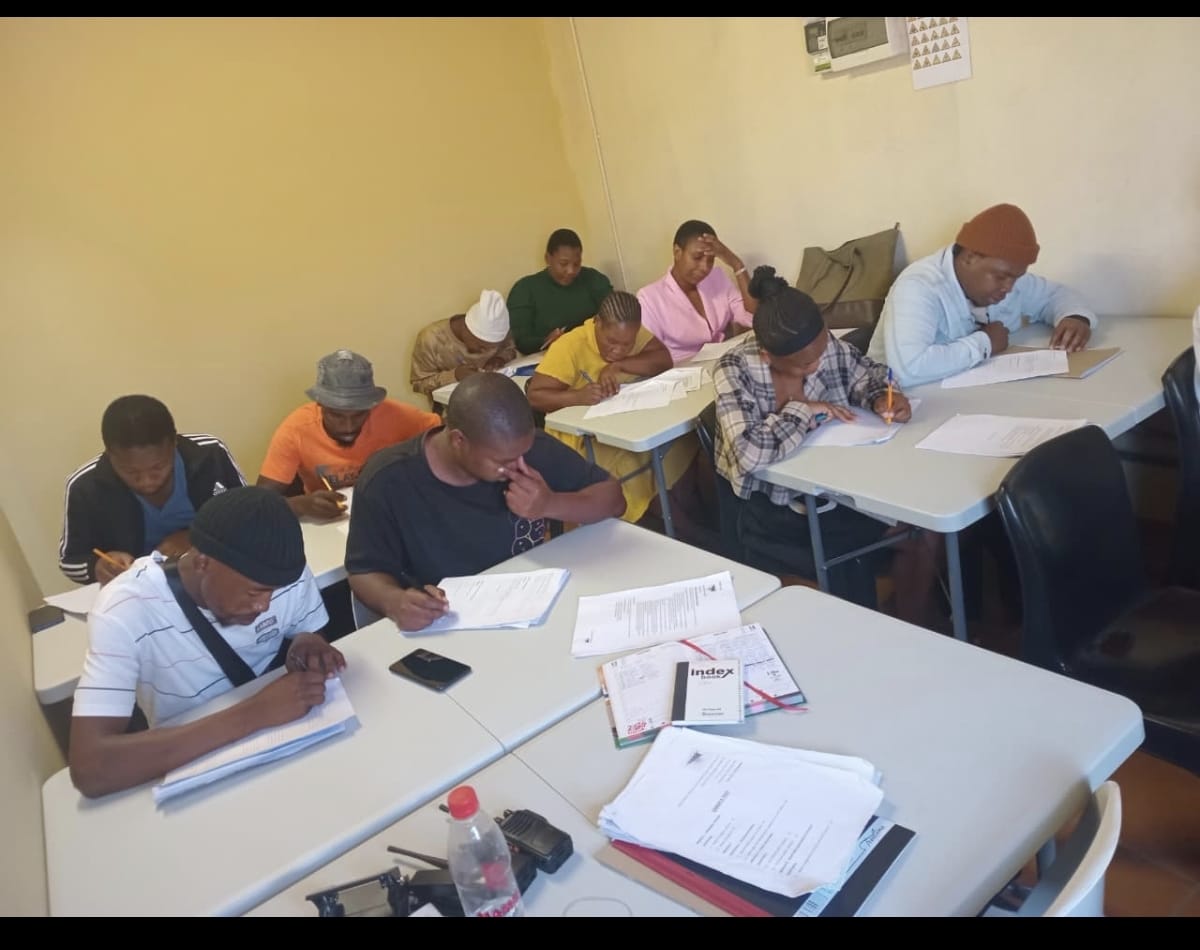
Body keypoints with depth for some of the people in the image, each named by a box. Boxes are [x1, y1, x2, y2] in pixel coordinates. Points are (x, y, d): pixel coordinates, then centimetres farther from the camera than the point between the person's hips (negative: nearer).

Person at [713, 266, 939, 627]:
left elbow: (866, 372, 10)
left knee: (916, 534, -3)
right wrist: (804, 410, -22)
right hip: (773, 511, -5)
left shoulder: (826, 347, -10)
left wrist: (882, 398, -13)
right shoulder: (734, 370, -22)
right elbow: (749, 452, -34)